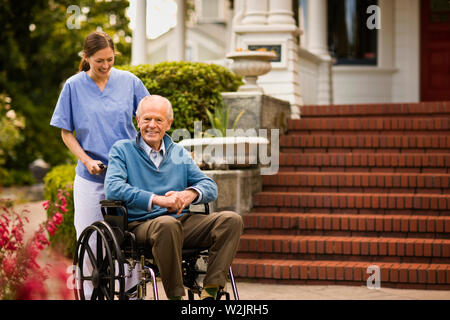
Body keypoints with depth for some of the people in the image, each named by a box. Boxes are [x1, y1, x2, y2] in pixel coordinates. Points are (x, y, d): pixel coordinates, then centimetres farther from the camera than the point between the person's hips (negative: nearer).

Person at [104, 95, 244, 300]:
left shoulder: (179, 153, 20)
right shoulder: (122, 150, 7)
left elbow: (210, 187, 13)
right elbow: (112, 188, -11)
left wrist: (191, 194, -13)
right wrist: (156, 200, -23)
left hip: (183, 221, 5)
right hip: (141, 224, -5)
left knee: (231, 220, -19)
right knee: (167, 224, -39)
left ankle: (210, 292, -25)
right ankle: (175, 296, -28)